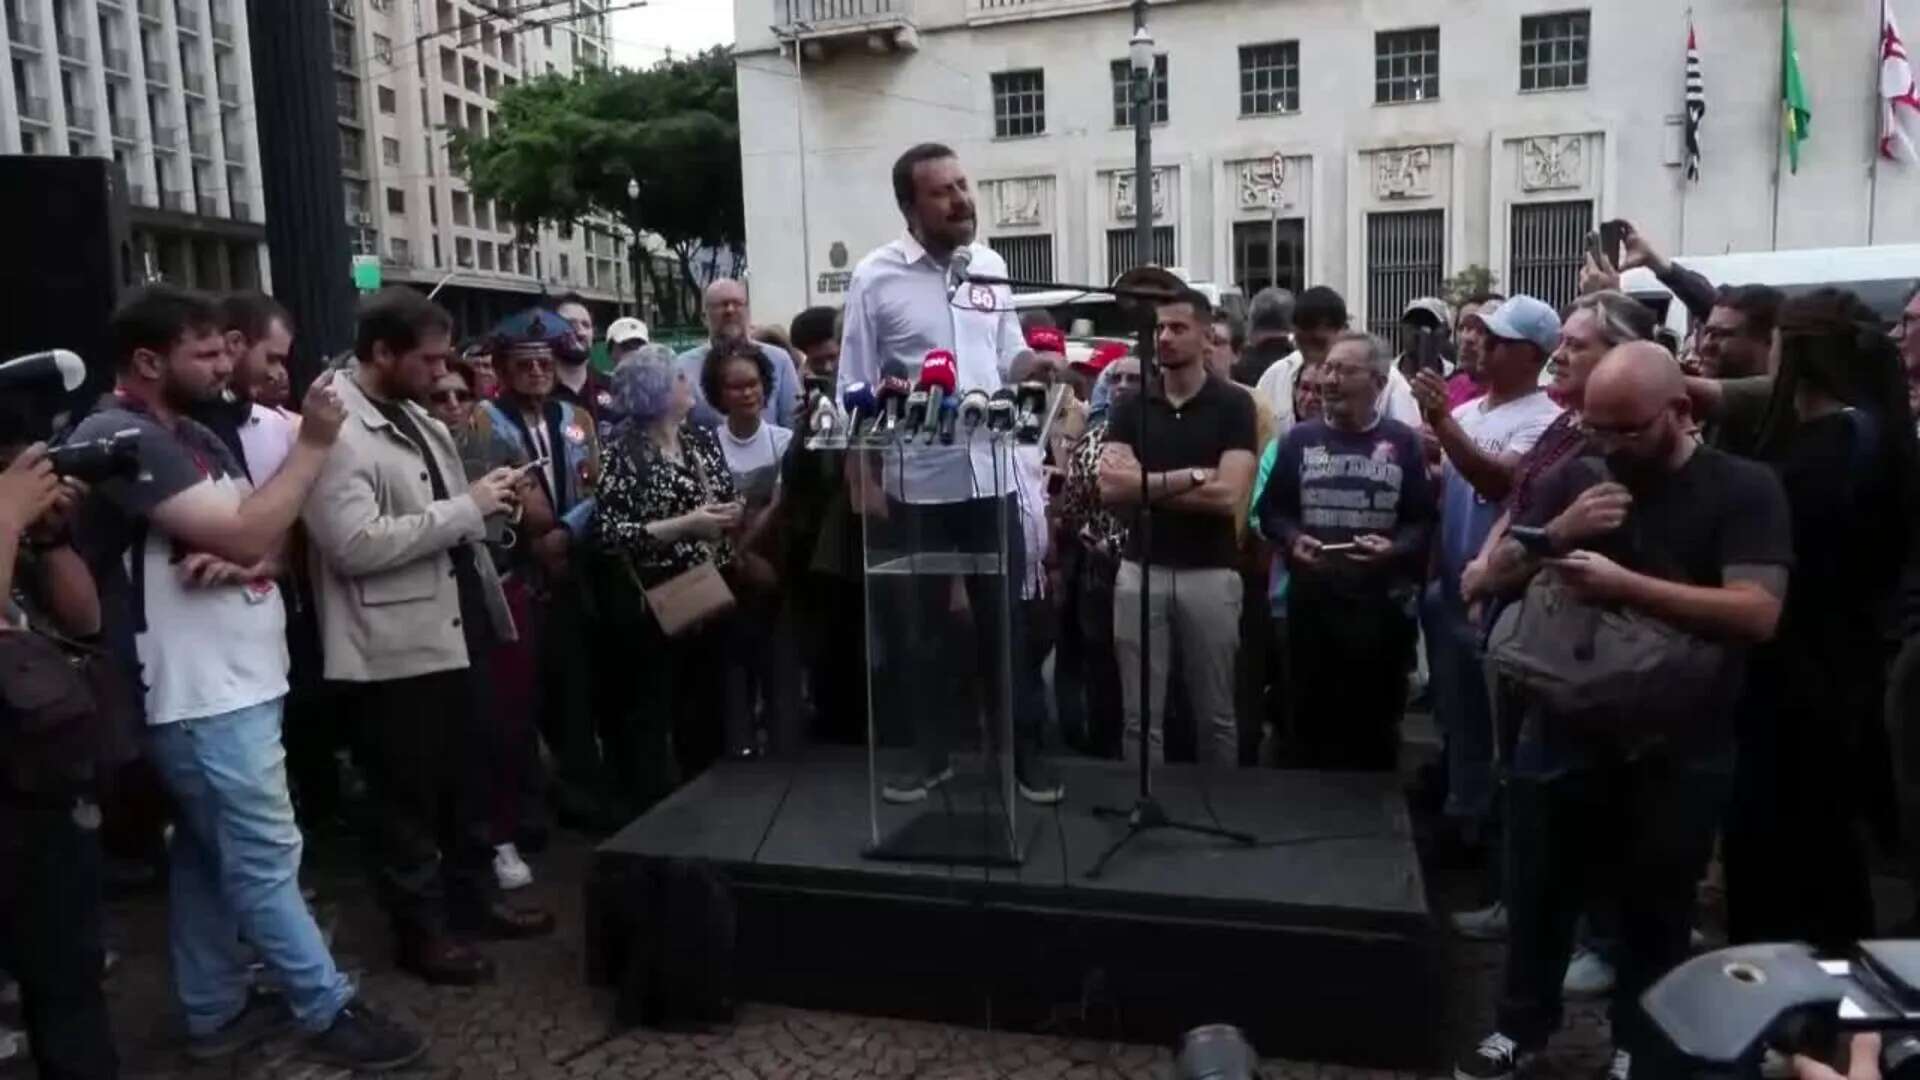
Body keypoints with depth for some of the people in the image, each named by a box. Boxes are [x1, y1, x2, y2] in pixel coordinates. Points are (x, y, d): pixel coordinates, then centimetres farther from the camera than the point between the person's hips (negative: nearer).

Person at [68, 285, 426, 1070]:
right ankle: (329, 1011, 11)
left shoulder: (192, 436, 13)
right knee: (267, 859, 0)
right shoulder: (120, 440, -16)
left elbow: (260, 534, 13)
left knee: (208, 854, 18)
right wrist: (314, 444, -16)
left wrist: (241, 559, -11)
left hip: (231, 681, 10)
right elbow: (247, 532, -24)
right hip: (202, 693, -10)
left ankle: (215, 1009, 30)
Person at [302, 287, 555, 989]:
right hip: (393, 649, -9)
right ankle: (422, 930, 22)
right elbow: (355, 542, -26)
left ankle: (476, 898, 35)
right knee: (406, 798, 7)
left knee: (468, 779, 20)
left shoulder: (413, 416, 13)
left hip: (453, 630, 9)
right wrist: (467, 508, -21)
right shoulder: (334, 429, -17)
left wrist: (481, 506, 5)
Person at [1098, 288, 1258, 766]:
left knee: (1216, 715, 10)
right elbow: (1110, 488, -7)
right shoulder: (1131, 406, 6)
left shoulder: (1233, 404, -2)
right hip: (1140, 570, 2)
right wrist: (1189, 477, -13)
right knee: (1140, 717, 6)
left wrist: (1147, 483, -9)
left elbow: (1228, 495, -14)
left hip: (1210, 572, -2)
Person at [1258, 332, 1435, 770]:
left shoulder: (1403, 442, 3)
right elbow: (1271, 511, 9)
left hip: (1382, 603, -1)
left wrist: (1395, 548, -19)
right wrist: (1292, 540, -11)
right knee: (1312, 716, 8)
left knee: (1376, 721, 10)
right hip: (1311, 600, 1)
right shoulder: (1299, 439, 8)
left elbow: (1424, 521, 0)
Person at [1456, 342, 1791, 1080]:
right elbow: (1502, 571, 4)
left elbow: (1758, 613, -20)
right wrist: (1557, 533, -16)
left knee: (1656, 910, 13)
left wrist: (1624, 584, -29)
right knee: (1539, 890, 14)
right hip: (1564, 728, 3)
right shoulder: (1574, 478, 3)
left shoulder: (1743, 489, -8)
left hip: (1678, 747, -3)